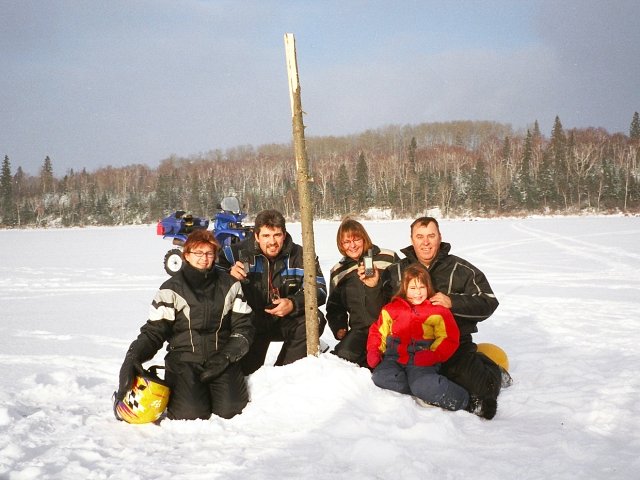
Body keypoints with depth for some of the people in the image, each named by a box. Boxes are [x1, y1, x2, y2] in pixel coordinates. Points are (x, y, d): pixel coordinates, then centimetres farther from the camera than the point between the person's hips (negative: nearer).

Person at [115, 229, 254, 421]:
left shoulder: (229, 285, 7)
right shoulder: (171, 289, 0)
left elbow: (243, 327, 7)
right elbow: (154, 331, -4)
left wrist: (225, 356, -8)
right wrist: (133, 357, -22)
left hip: (221, 360, 2)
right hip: (184, 360, -2)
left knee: (229, 409, -20)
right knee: (191, 412, -23)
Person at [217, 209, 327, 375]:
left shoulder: (300, 256, -6)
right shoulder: (240, 251, -9)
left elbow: (319, 289, -10)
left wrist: (293, 304, -29)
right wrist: (229, 274, -28)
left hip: (285, 322, 1)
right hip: (252, 321, -1)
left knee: (314, 320, -26)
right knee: (246, 371, -14)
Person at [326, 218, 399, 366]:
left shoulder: (389, 258, 3)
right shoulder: (338, 272, 16)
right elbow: (334, 306, 27)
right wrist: (338, 328, 9)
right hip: (361, 329, 3)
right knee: (344, 354, -27)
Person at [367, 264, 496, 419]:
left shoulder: (438, 311, 6)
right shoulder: (391, 309, 15)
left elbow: (449, 339, 0)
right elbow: (378, 331, 20)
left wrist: (433, 356, -16)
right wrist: (373, 351, 1)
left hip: (422, 361, -4)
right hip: (394, 357, 4)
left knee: (423, 383, -36)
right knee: (382, 378, -29)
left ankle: (468, 402, -25)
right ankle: (430, 391, -19)